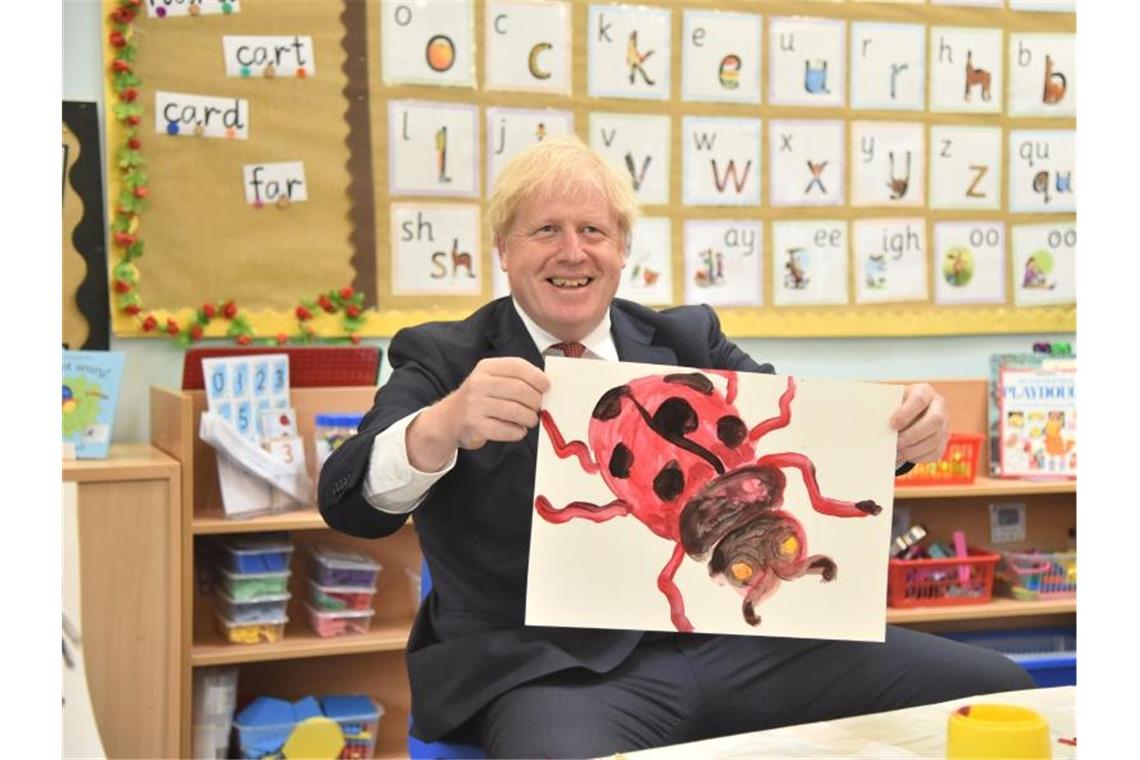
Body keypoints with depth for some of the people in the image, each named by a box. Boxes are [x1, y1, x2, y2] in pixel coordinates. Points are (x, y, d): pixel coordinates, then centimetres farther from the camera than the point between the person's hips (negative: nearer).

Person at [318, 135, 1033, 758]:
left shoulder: (689, 339, 16)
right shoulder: (443, 361, 5)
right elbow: (351, 502, -9)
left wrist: (902, 427, -16)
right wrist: (443, 424, -31)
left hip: (730, 637, 5)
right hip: (556, 667, -4)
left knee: (997, 689, -8)